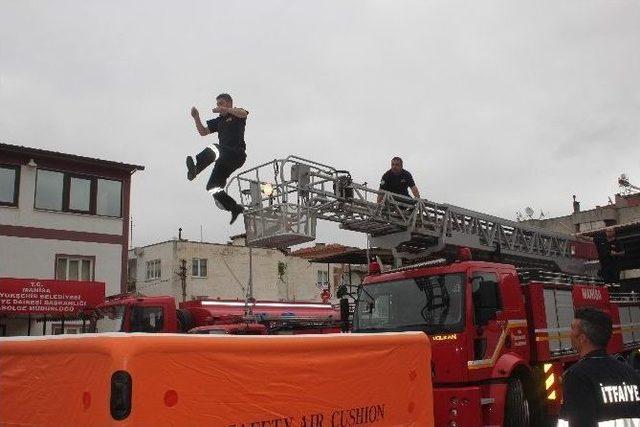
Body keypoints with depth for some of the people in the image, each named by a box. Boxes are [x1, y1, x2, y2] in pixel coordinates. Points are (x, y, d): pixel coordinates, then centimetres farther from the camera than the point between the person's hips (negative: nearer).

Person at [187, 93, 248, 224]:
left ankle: (195, 169, -58)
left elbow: (243, 113, -15)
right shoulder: (219, 121, 29)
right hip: (225, 158, 8)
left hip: (237, 154, -8)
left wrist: (225, 109, -16)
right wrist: (196, 118, 10)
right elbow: (203, 132, 23)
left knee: (213, 149, -36)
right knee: (213, 186, 1)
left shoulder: (237, 115, 11)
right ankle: (235, 208, 9)